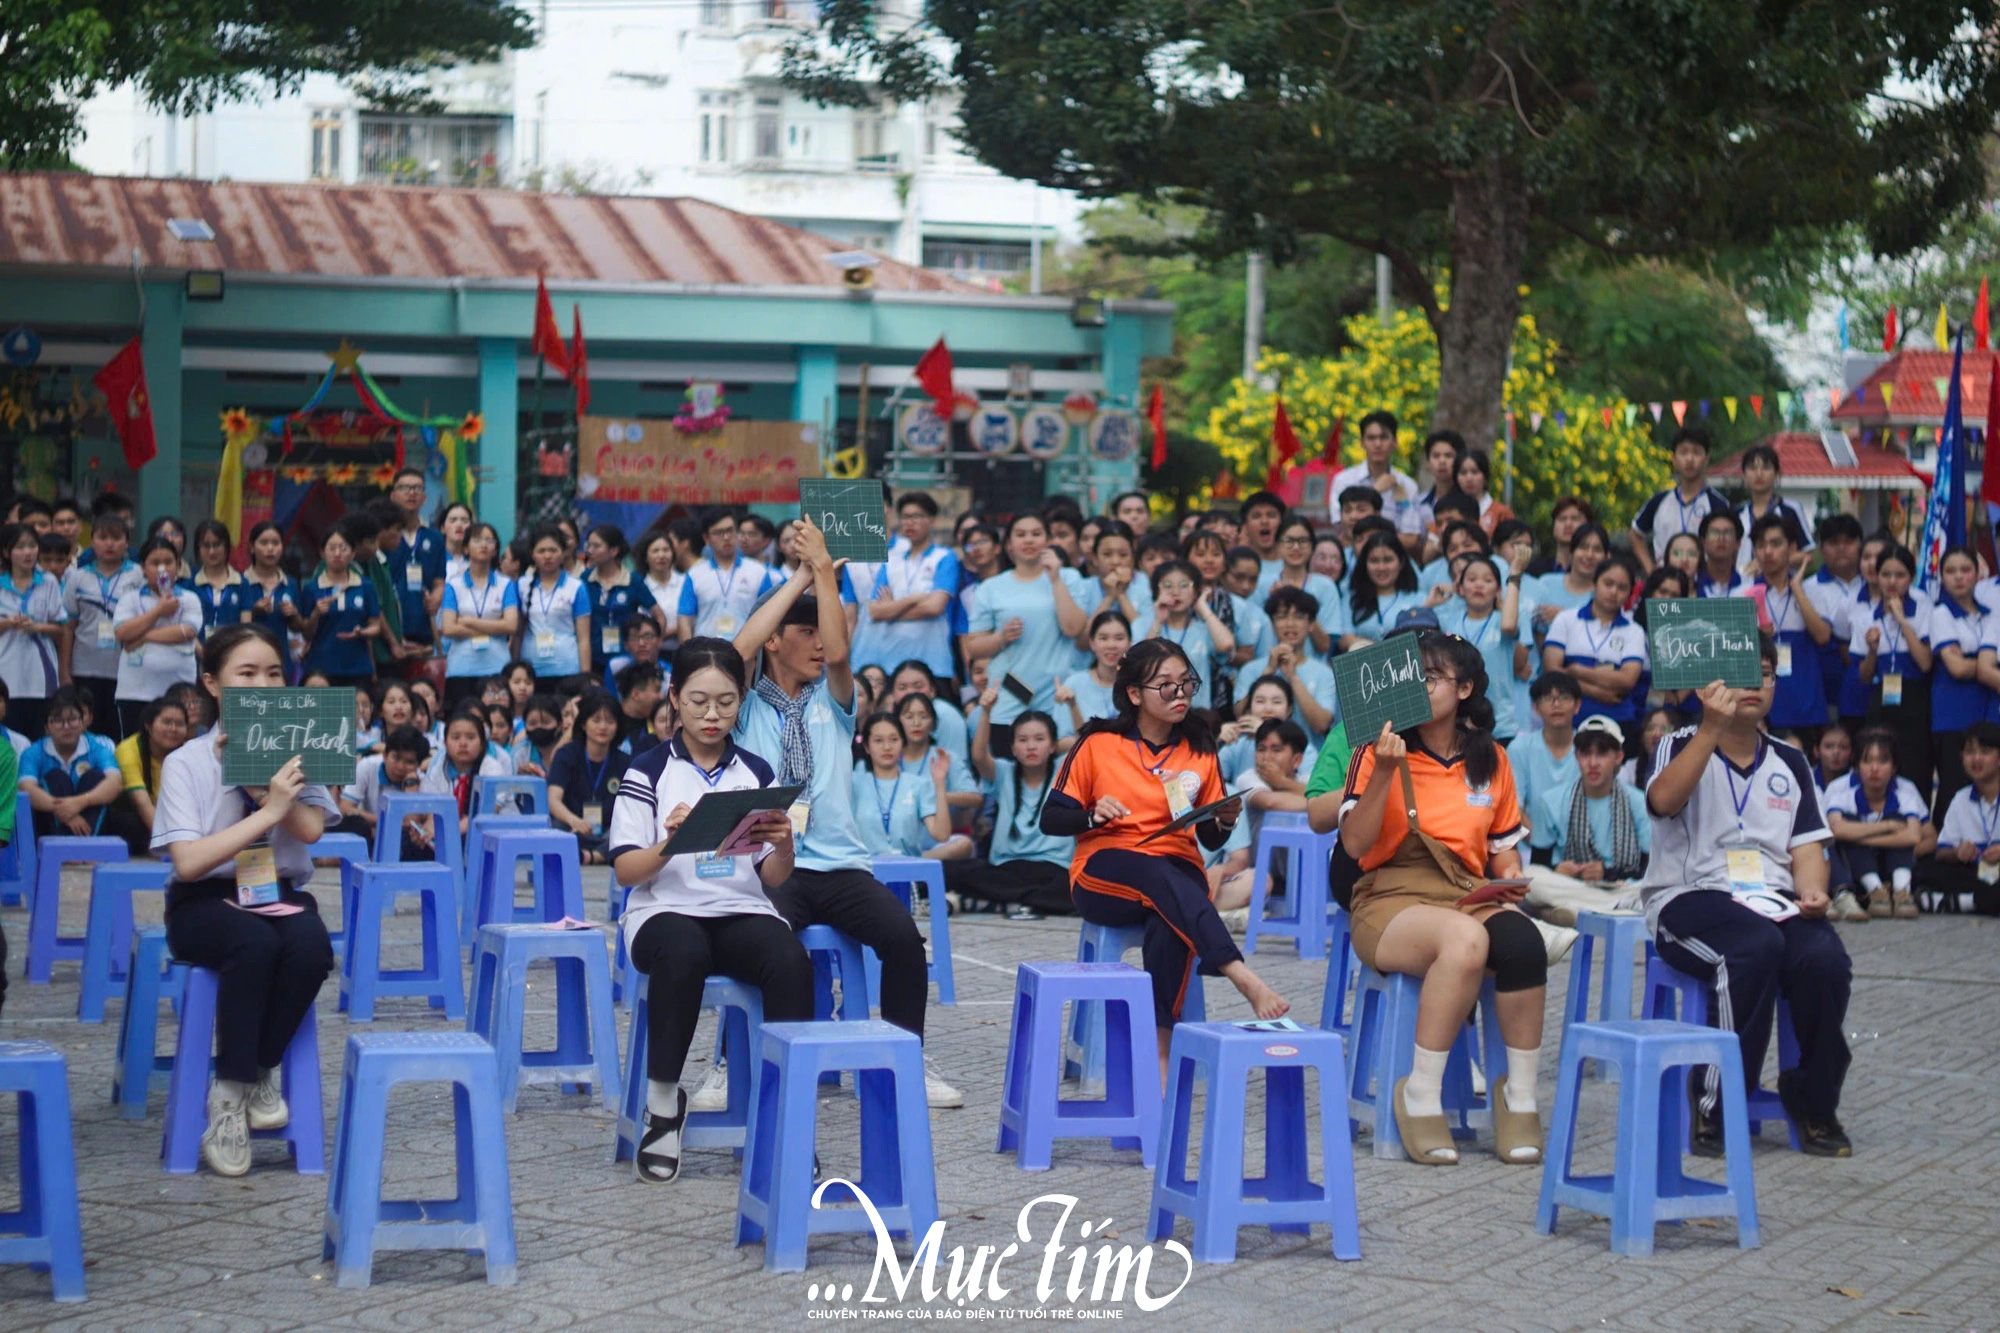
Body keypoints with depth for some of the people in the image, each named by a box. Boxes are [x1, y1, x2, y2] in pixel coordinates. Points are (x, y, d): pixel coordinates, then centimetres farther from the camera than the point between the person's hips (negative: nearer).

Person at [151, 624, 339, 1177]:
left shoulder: (295, 757, 6)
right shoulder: (186, 763, -3)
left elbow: (311, 827, -13)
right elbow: (189, 862, -15)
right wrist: (268, 811, -19)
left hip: (281, 896, 3)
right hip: (206, 903, -3)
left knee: (311, 946, -33)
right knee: (255, 942, -37)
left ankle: (254, 1074, -14)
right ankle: (235, 1091, -23)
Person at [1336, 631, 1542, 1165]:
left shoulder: (1490, 759, 13)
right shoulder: (1382, 751, 2)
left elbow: (1504, 845, 24)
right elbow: (1354, 844, -9)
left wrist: (1509, 878, 2)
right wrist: (1385, 772, -19)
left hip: (1470, 896, 3)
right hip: (1392, 901, -3)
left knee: (1521, 938, -33)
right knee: (1466, 938, -37)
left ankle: (1520, 1094, -15)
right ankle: (1420, 1094, -23)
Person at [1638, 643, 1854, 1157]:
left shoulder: (1789, 763, 20)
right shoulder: (1682, 746, 5)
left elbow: (1806, 844, 14)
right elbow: (1662, 800, -17)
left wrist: (1811, 889, -8)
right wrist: (1712, 728, -26)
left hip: (1773, 901, 4)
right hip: (1690, 898, -4)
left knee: (1825, 958, -28)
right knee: (1758, 946, -36)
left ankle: (1814, 1101, -6)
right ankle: (1716, 1107, -25)